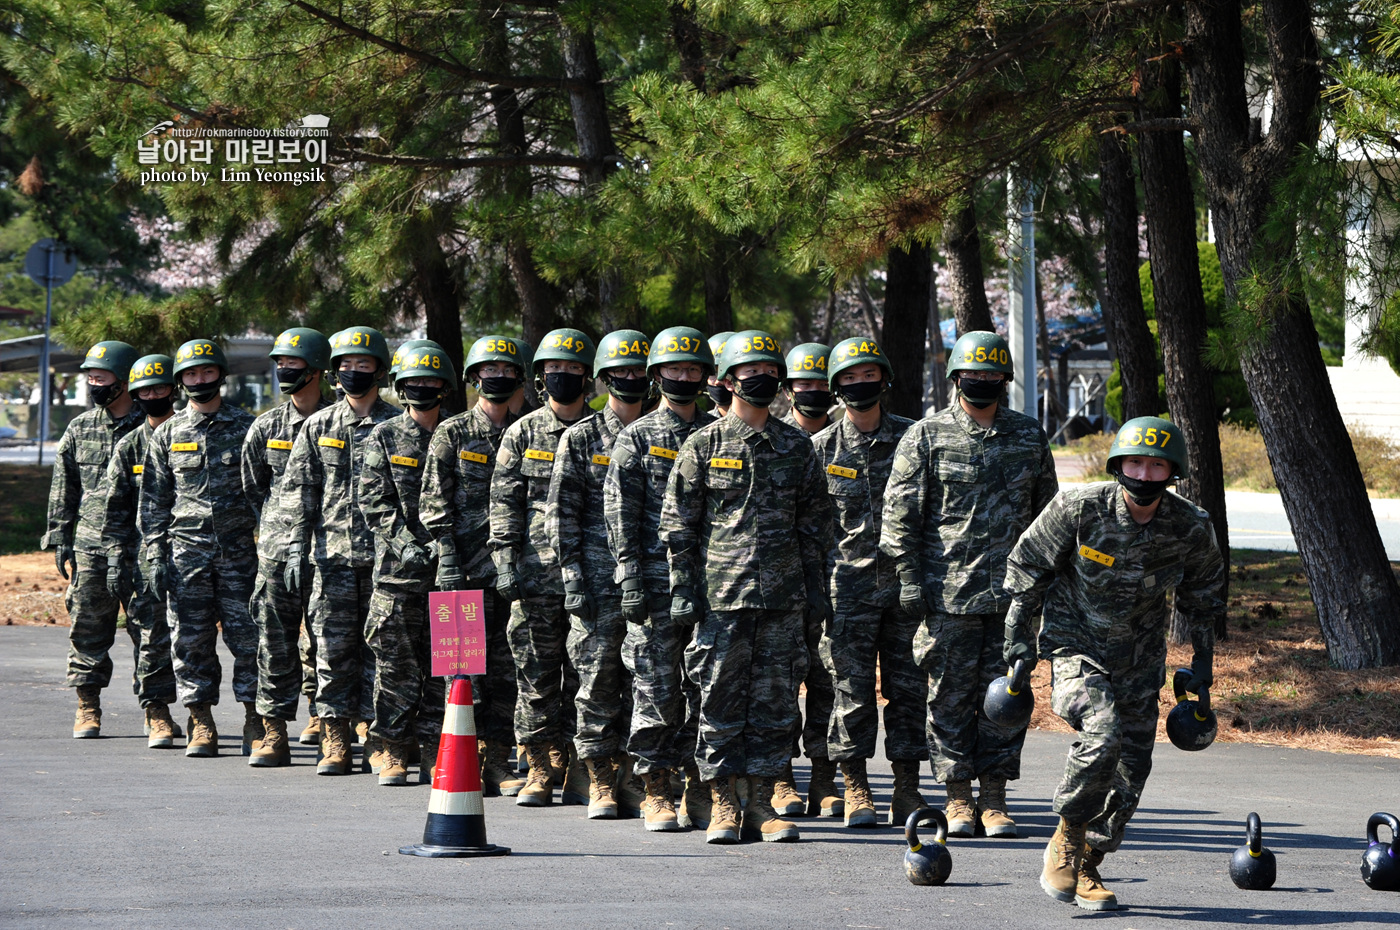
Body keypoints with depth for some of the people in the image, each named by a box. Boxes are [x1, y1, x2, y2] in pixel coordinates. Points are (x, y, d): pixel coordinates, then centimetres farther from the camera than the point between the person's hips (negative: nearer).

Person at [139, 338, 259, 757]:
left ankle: (255, 723, 2)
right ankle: (201, 726, 7)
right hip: (186, 550, 2)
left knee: (248, 637, -4)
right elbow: (154, 501, 10)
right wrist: (154, 556, 2)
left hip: (239, 550, -1)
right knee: (191, 640, 1)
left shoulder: (247, 428, 6)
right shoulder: (167, 435, 10)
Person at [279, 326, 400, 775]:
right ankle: (335, 738, 5)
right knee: (333, 649, 0)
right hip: (333, 555, 1)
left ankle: (377, 737, 6)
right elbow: (297, 490, 9)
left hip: (383, 553, -1)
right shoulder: (319, 426, 10)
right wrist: (296, 547, 0)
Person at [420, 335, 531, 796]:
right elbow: (434, 503, 0)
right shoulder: (452, 433, 4)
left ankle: (497, 760, 7)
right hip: (466, 568, -3)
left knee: (507, 668, 3)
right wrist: (449, 559, -9)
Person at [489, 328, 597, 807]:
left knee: (583, 674, 1)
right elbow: (504, 501, 5)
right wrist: (505, 561, -5)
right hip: (535, 572, 0)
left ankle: (579, 768, 6)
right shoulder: (522, 434, 8)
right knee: (536, 675, 0)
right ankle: (541, 768, 6)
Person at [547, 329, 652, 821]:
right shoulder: (580, 439, 3)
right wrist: (573, 578, -8)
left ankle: (633, 777, 9)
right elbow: (561, 513, 0)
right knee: (598, 680, -2)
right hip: (599, 583, -3)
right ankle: (601, 781, 4)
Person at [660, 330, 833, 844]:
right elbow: (678, 525, 2)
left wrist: (816, 589, 10)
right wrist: (684, 591, -4)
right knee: (721, 700, -1)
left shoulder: (797, 446, 11)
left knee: (775, 702, 2)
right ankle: (722, 805, 5)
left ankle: (762, 804, 8)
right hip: (721, 596, -3)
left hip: (783, 597, 3)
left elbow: (815, 522, 15)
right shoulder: (704, 446, 3)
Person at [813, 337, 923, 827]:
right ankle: (855, 788, 6)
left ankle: (907, 788, 8)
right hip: (848, 583, -1)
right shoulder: (821, 447, 4)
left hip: (906, 580, 1)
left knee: (908, 685, 2)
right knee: (852, 688, -1)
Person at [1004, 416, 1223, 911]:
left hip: (1139, 658, 4)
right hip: (1074, 643, -4)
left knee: (1131, 769, 2)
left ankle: (1086, 867, 21)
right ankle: (1066, 839, -6)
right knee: (1102, 735, -26)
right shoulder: (1079, 508, -18)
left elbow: (1203, 592, 9)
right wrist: (1018, 634, -2)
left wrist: (1203, 659, 12)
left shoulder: (1191, 528, -11)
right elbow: (1028, 564, -3)